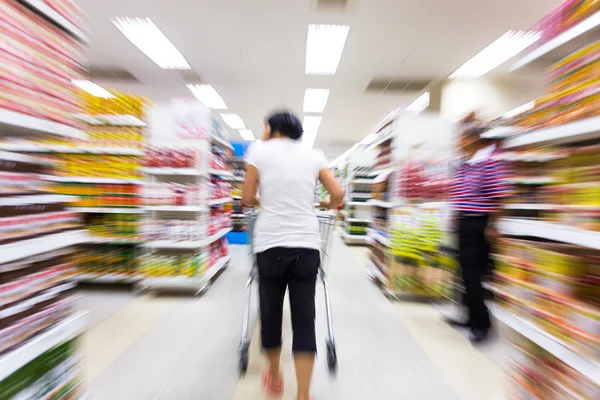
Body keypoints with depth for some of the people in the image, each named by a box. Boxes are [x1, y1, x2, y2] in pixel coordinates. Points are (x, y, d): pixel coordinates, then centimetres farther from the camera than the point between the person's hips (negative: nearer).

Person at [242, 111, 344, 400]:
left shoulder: (260, 150, 4)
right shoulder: (313, 155, 9)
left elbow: (247, 199, 3)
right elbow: (338, 194, 3)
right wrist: (326, 205, 24)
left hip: (270, 244, -1)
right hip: (307, 244, 2)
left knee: (270, 313, 19)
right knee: (304, 319, 11)